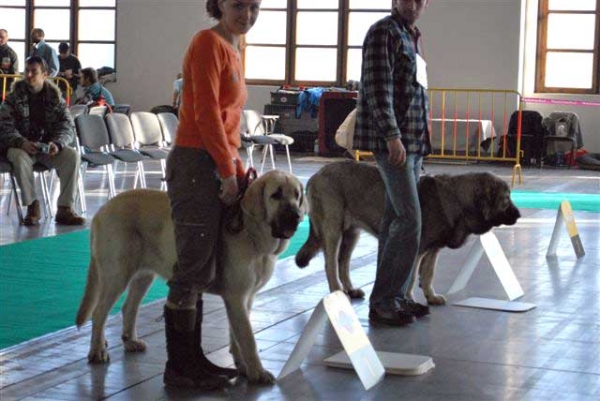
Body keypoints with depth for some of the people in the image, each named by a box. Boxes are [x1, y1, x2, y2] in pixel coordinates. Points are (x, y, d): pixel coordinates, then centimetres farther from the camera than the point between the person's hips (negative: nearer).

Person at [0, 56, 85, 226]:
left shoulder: (55, 96, 6)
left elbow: (67, 126, 0)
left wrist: (57, 143, -22)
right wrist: (22, 143, -26)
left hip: (48, 148, 2)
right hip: (21, 146, -2)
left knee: (72, 155, -25)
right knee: (19, 158, -36)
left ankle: (65, 209, -24)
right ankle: (32, 206, -23)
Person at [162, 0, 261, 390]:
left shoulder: (233, 51, 18)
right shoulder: (208, 42, -9)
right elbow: (205, 112, -16)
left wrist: (239, 171, 16)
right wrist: (228, 171, -14)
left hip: (219, 166, 9)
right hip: (197, 163, -9)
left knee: (201, 270, 12)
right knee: (193, 269, -5)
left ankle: (192, 357, 19)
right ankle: (178, 367, 1)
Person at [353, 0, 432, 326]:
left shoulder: (412, 37, 20)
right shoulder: (384, 32, -8)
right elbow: (377, 88, -16)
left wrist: (418, 140, 17)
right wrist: (392, 135, -22)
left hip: (411, 141, 9)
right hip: (392, 140, -9)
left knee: (395, 219, 10)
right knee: (409, 220, -12)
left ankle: (393, 297, 15)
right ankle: (383, 302, -7)